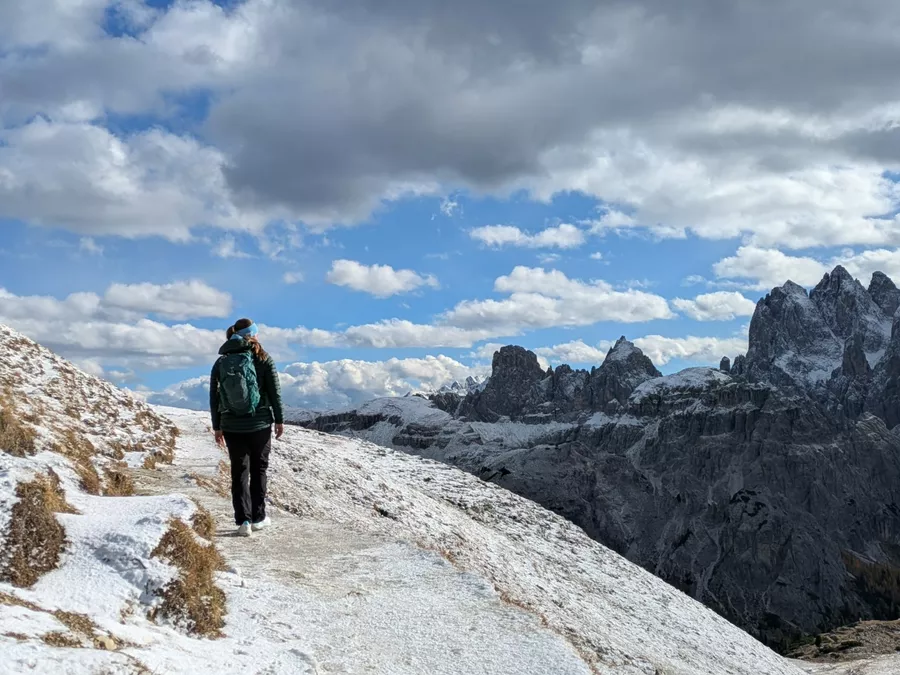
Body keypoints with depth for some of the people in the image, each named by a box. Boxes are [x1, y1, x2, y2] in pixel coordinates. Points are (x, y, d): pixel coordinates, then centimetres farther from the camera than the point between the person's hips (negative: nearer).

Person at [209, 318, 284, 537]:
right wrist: (279, 419, 3)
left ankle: (243, 520, -1)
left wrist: (217, 426, 12)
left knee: (239, 472, 7)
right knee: (258, 470, 13)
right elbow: (275, 392, -6)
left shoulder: (221, 362, 3)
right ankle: (258, 517, 17)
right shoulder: (263, 359, -5)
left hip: (232, 427, 2)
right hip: (260, 425, -2)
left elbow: (214, 397, 4)